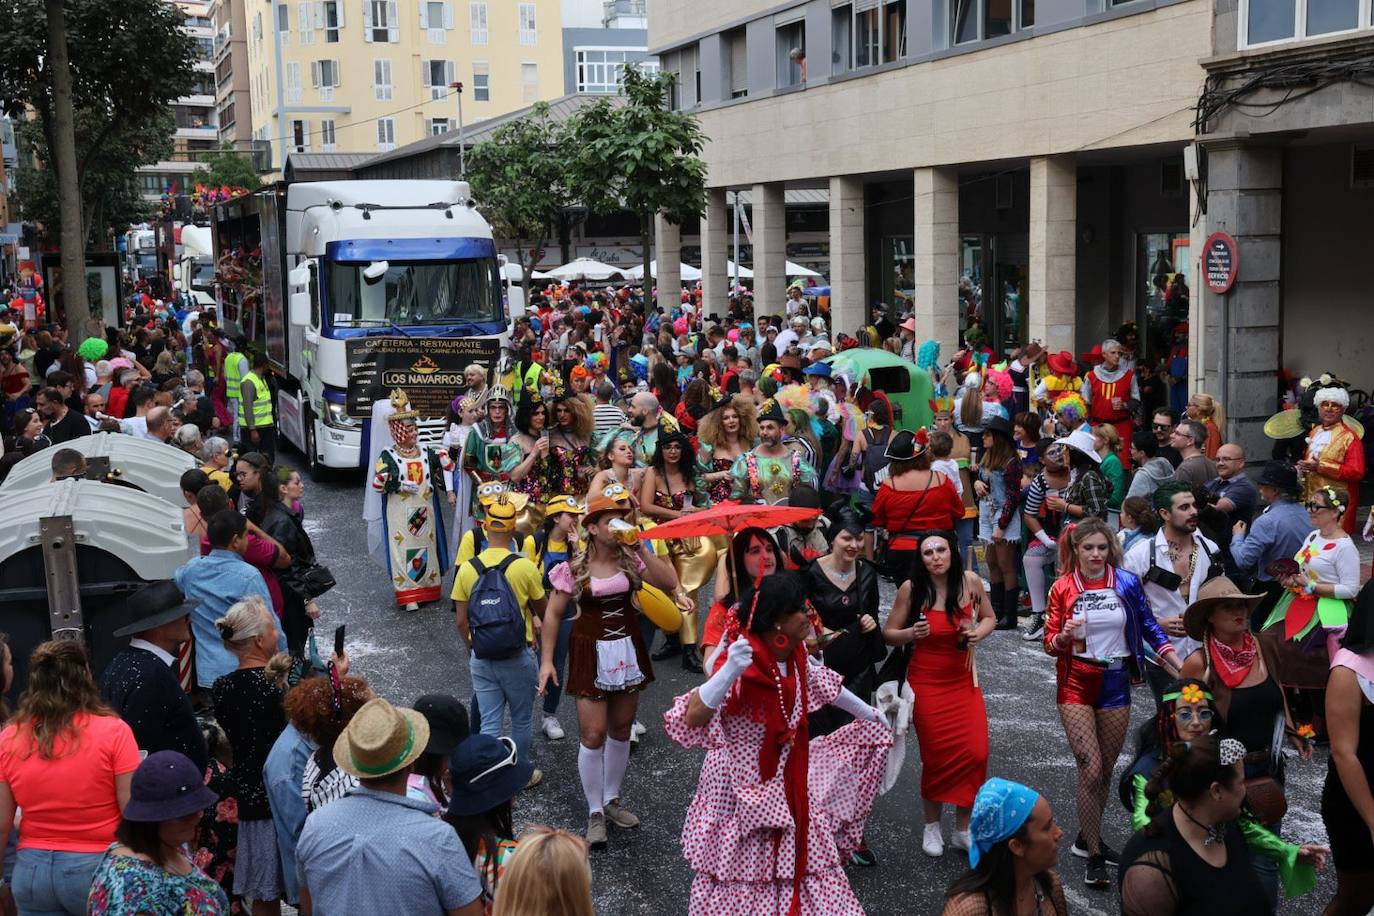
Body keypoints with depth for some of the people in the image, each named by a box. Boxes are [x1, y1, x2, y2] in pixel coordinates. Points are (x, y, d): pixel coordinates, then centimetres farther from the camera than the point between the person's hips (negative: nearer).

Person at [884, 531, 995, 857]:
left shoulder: (970, 581, -7)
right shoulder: (911, 588, -13)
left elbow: (989, 617, 10)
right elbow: (889, 634, -4)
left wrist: (978, 633, -11)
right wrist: (911, 633, -24)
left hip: (964, 680, 2)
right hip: (926, 681, -2)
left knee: (976, 753, -7)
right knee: (937, 757, 2)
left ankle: (962, 830, 12)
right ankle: (932, 827, 27)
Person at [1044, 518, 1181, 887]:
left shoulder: (1127, 583, -3)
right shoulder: (1062, 589, -5)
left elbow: (1149, 628, 1)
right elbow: (1050, 643, -2)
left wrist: (1183, 668, -7)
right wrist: (1064, 636, -25)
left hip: (1115, 684, 2)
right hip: (1076, 686, -2)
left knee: (1105, 771, 13)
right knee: (1091, 770, -9)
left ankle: (1087, 838, 33)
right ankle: (1094, 856, 3)